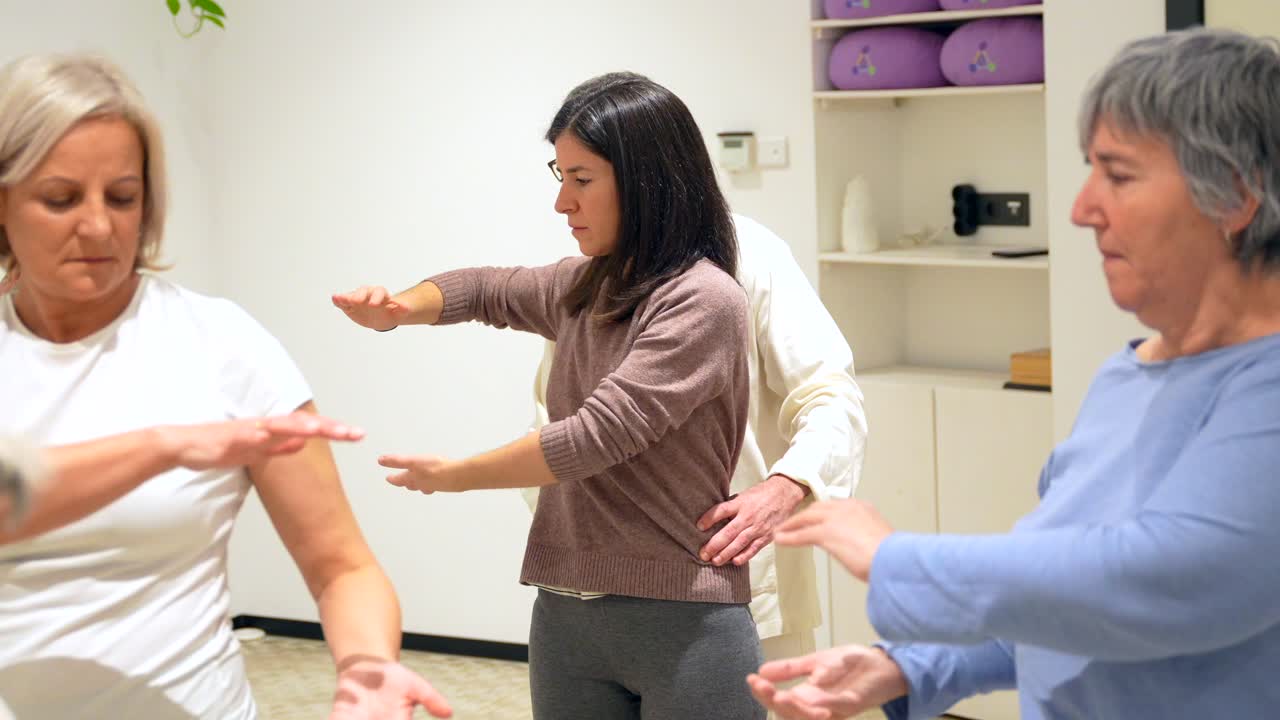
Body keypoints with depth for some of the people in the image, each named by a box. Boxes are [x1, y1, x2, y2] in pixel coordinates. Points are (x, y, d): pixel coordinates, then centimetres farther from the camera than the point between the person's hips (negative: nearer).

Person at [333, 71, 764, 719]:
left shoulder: (702, 301, -14)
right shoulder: (584, 288, 9)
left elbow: (594, 437, -19)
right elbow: (486, 289, 27)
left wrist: (451, 475, -5)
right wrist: (400, 308, 4)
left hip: (682, 620, -6)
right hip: (564, 616, 7)